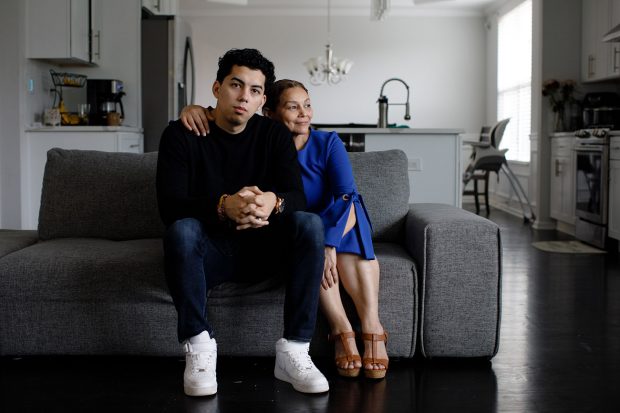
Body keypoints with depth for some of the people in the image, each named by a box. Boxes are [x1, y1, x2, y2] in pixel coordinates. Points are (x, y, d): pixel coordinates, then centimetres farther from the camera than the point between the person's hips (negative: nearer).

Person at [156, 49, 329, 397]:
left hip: (261, 249, 2)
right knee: (181, 230, -34)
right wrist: (223, 206, -41)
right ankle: (199, 345, -27)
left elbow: (298, 198, -11)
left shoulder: (275, 135, 0)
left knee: (309, 224, -25)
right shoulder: (181, 135, -7)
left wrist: (273, 201, -38)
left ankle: (294, 349, -26)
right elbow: (169, 206, -20)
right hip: (208, 251, -2)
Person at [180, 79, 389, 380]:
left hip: (338, 229, 0)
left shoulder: (328, 143, -10)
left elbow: (346, 195, -25)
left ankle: (371, 325, -40)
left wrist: (328, 244, -41)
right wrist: (195, 109, -26)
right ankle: (341, 328, -42)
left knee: (348, 206, -33)